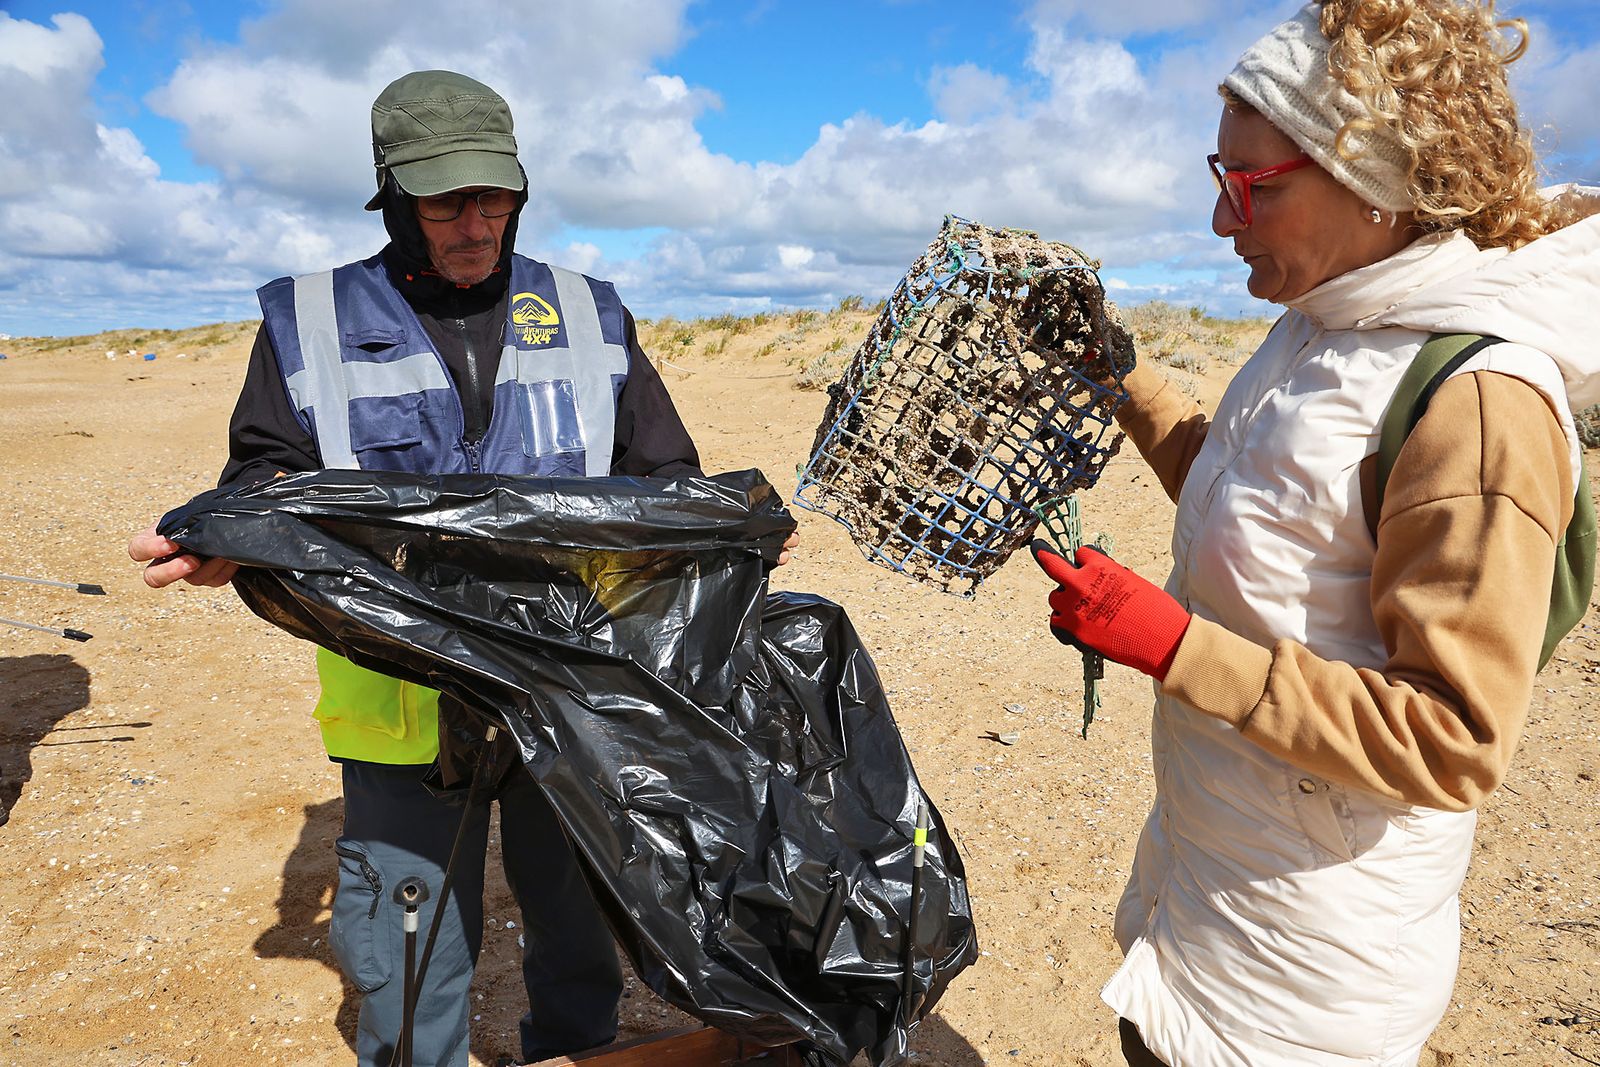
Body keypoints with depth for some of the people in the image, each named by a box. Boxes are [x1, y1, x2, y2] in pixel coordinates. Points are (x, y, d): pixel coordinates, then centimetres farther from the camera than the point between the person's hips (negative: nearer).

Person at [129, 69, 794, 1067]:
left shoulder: (590, 317, 7)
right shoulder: (310, 322, 5)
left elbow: (664, 479, 10)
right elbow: (267, 476, 7)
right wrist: (224, 543, -16)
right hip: (403, 701, -1)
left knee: (582, 929, 18)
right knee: (412, 964, 8)